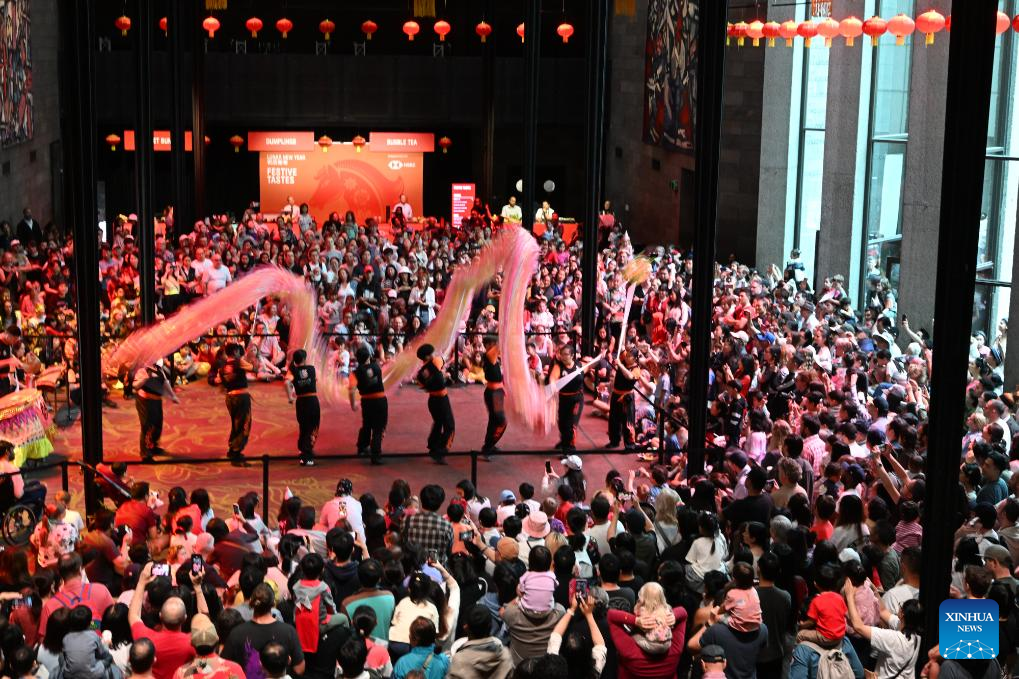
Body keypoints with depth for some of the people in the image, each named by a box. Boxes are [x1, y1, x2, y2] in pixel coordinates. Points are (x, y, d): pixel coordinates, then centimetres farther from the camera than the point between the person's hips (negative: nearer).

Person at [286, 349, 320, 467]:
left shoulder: (293, 371, -2)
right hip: (313, 400, -1)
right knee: (312, 429, 5)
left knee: (303, 427, 18)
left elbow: (287, 382, -21)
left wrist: (290, 397, -10)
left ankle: (303, 450, 28)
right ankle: (306, 457, -2)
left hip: (301, 402, 1)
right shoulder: (311, 369, 2)